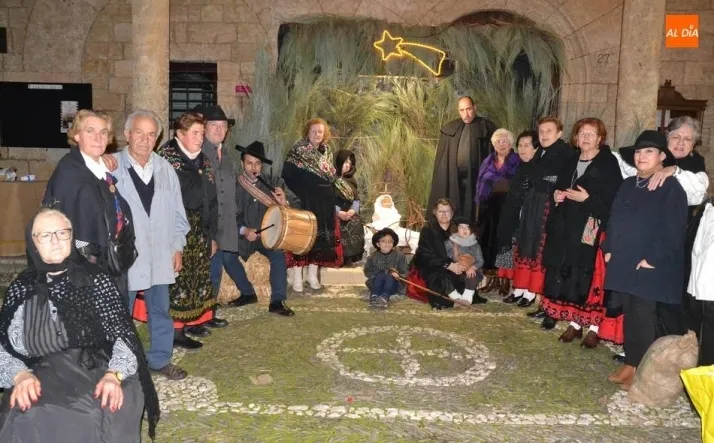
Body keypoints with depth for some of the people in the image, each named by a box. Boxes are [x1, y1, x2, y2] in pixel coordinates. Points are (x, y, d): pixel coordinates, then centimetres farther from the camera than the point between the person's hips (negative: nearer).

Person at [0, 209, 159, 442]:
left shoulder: (96, 279, 4)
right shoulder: (21, 287, 11)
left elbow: (123, 335, -1)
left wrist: (114, 375, -19)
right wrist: (20, 375, -14)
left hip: (97, 372, -1)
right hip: (41, 380, 2)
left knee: (110, 412, -32)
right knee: (26, 423, -28)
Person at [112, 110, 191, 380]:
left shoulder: (165, 168, 6)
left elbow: (177, 212, 10)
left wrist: (178, 246, 8)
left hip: (160, 254, 4)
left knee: (160, 311, 15)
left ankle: (160, 359, 31)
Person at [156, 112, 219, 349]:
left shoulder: (203, 160, 12)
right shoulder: (166, 156, -9)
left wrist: (211, 234, 14)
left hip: (199, 229, 7)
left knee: (199, 274, 12)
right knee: (178, 276, -4)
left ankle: (192, 320, 25)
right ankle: (175, 329, 5)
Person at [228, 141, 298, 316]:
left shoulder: (273, 183, -5)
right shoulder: (235, 185, -6)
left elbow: (297, 206, -7)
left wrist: (284, 203, -28)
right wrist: (244, 230, -23)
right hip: (243, 235, 1)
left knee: (278, 255, -28)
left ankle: (277, 301, -14)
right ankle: (247, 293, 7)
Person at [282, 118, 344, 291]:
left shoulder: (327, 152, 11)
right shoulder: (297, 151, -6)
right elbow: (286, 175, -11)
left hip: (324, 203, 5)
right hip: (303, 202, -5)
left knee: (321, 237, 7)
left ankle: (313, 275, 19)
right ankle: (297, 277, 4)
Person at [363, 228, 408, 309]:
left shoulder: (400, 255, -3)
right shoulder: (373, 257, 0)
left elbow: (404, 273, -2)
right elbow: (367, 272, 4)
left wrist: (398, 275, -25)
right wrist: (378, 276, -13)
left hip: (393, 285, 0)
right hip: (376, 284, 1)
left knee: (390, 277, -31)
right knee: (381, 275, -29)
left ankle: (384, 297, -50)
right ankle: (374, 296, -42)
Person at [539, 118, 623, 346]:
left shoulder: (609, 163, -5)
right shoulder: (571, 162, 15)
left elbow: (614, 199, -12)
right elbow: (560, 188, 23)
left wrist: (587, 198, -20)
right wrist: (557, 195, 2)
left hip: (593, 228, -6)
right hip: (568, 227, 6)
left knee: (591, 278, -4)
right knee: (568, 276, 7)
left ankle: (594, 327, 7)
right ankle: (575, 323, 18)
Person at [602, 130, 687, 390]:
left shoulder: (672, 188, -8)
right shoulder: (628, 185, 15)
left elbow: (673, 231, -14)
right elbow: (615, 219, 17)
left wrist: (652, 259, -18)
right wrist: (609, 249, 7)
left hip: (651, 267, -7)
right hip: (623, 263, 7)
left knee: (643, 317, -2)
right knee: (629, 314, 13)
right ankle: (630, 364, 23)